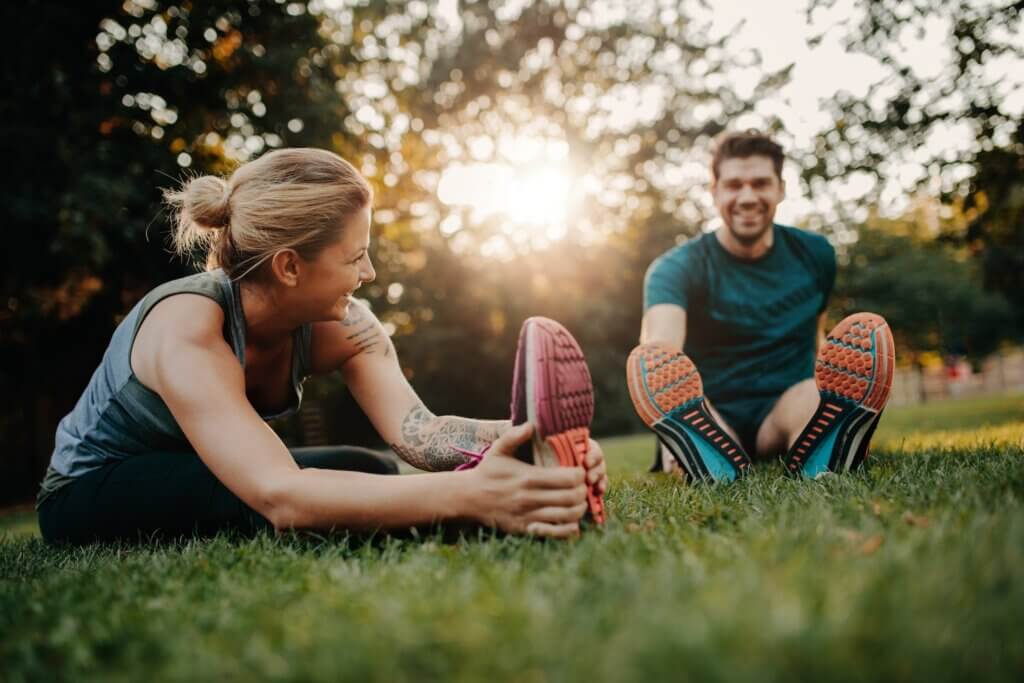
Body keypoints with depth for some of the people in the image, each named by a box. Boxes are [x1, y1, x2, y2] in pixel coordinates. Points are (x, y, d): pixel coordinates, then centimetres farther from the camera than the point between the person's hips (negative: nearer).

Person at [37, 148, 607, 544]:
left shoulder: (339, 324, -16)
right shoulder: (187, 332, -35)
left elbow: (416, 429, -30)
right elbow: (279, 496, -49)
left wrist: (528, 437, -49)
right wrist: (468, 495, -60)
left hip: (198, 482, 6)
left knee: (375, 479, -16)